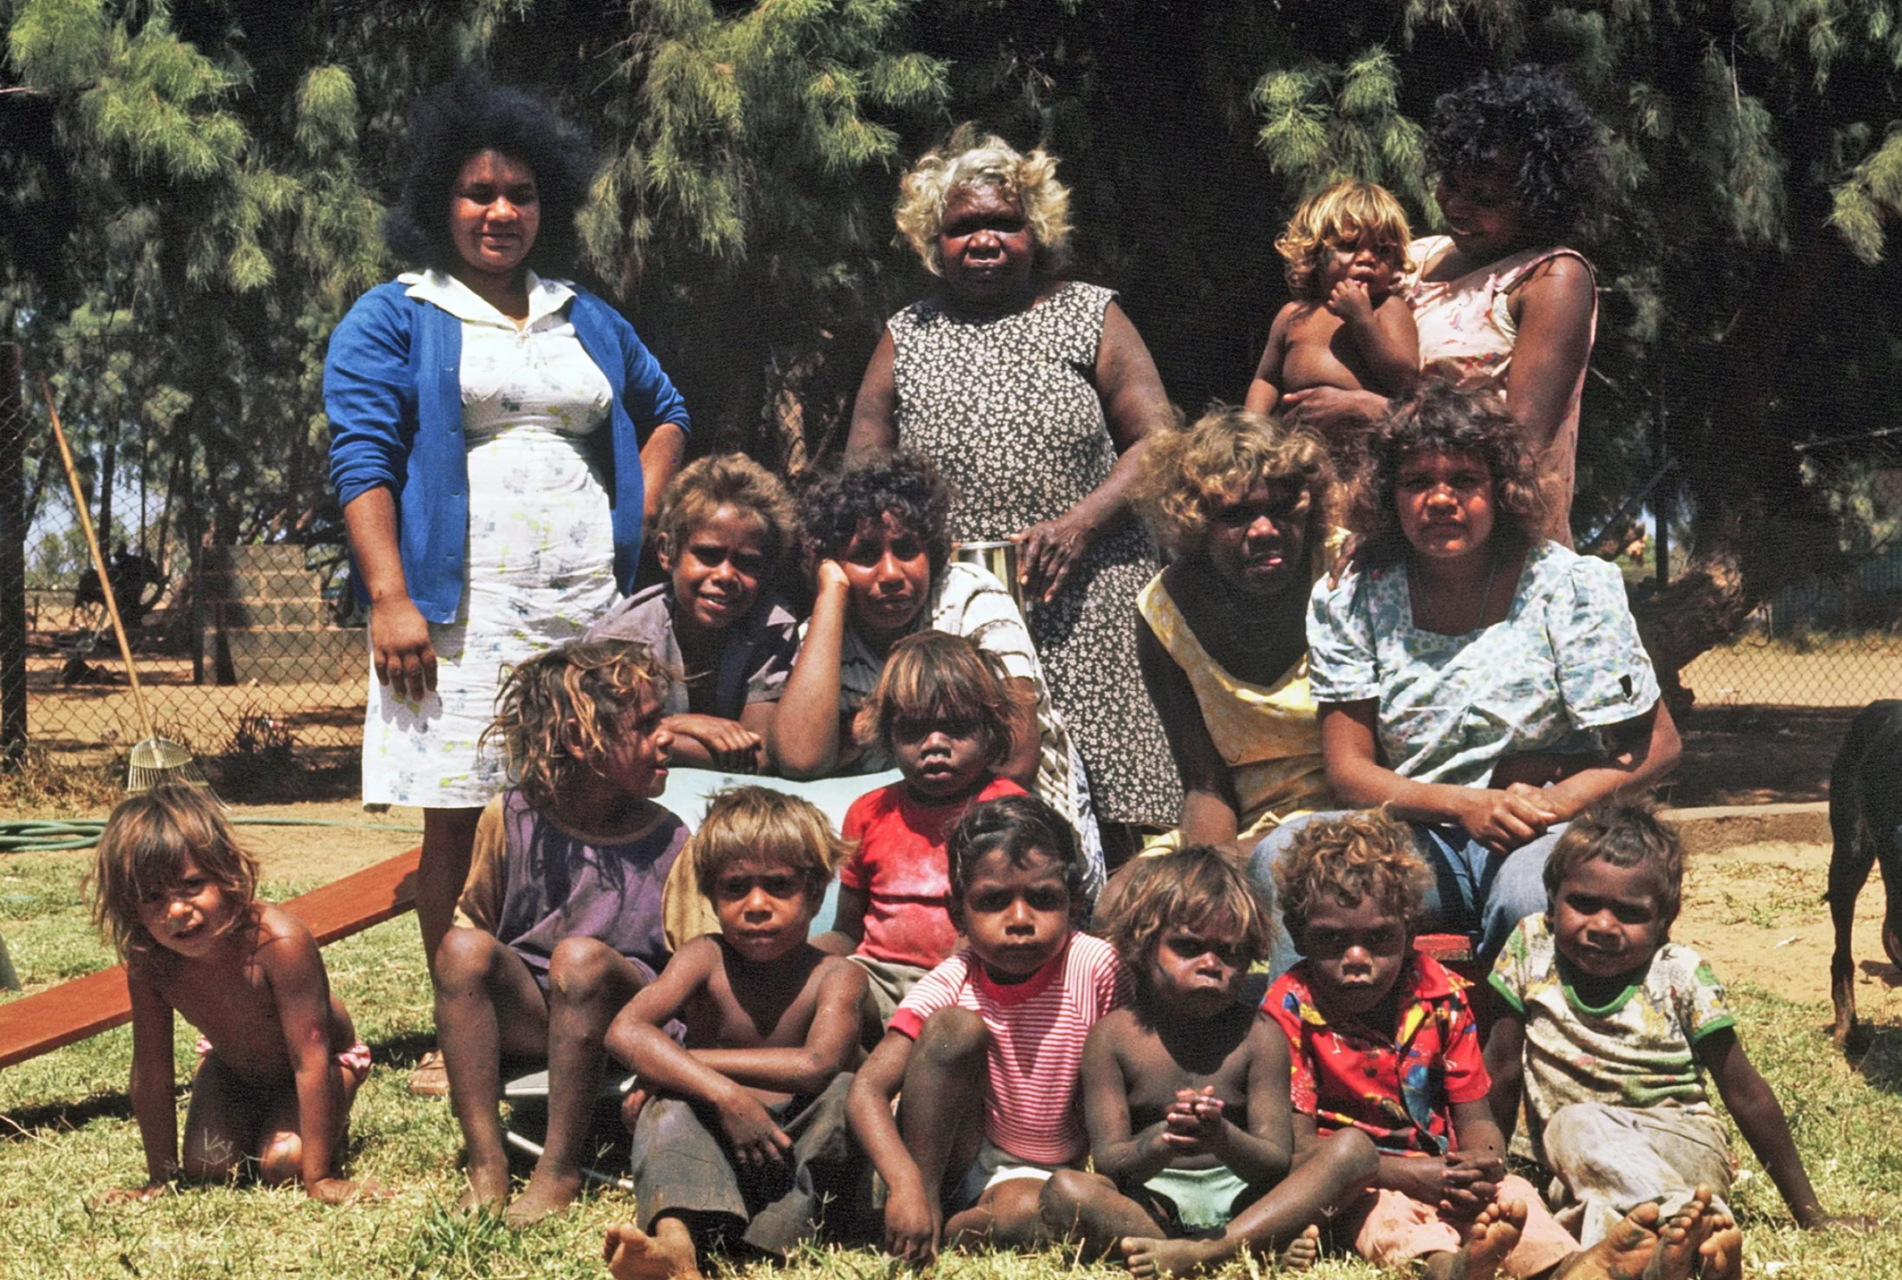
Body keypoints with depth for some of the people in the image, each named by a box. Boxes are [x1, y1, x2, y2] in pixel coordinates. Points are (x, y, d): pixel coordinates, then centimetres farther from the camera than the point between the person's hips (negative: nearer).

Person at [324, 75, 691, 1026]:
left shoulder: (586, 321, 20)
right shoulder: (391, 321, 6)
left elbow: (664, 412, 33)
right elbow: (361, 458, -3)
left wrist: (639, 515, 15)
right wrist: (390, 598, -14)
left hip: (588, 606, 4)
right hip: (459, 613, -4)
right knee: (457, 822, -2)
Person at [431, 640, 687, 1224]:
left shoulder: (667, 843, -5)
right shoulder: (509, 819, -3)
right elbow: (475, 920, 10)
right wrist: (463, 1029, 2)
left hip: (618, 1021, -2)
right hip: (528, 1014, 2)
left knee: (581, 956, -34)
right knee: (462, 947, -27)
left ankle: (561, 1169, -25)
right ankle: (485, 1164, -25)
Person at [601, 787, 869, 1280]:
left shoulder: (836, 976, -7)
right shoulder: (707, 959, -2)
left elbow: (817, 1066, -28)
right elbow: (624, 1032, -19)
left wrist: (682, 1062, -24)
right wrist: (724, 1095, -33)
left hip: (804, 1157, -1)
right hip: (716, 1149, 2)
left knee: (847, 1093, -27)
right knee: (670, 1102, -27)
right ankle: (677, 1240, -57)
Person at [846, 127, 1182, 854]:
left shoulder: (1090, 318, 11)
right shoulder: (907, 339, 18)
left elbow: (1157, 442, 4)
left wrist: (1079, 524, -12)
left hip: (1081, 614, -1)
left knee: (1097, 821, -10)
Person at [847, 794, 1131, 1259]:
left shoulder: (1097, 968, -16)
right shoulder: (952, 984, -14)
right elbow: (868, 1088, -22)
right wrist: (905, 1185, -37)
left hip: (1048, 1174, -1)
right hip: (961, 1158, 1)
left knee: (1021, 1214, -39)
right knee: (955, 1027, -25)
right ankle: (929, 1204, -21)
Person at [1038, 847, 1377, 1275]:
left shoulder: (1259, 1037, 2)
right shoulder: (1114, 1035, 1)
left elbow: (1277, 1163, -7)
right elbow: (1107, 1162, -6)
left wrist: (1222, 1139, -31)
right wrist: (1161, 1145, -30)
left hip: (1243, 1197, 1)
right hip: (1151, 1203, -1)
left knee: (1353, 1148, -20)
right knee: (1063, 1190, -30)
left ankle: (1198, 1253, -35)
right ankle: (1260, 1248, -32)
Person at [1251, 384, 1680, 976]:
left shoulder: (1571, 586, -2)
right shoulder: (1349, 601, 3)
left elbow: (1656, 747, -1)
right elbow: (1348, 771, 0)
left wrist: (1551, 803, -19)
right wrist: (1466, 804, -20)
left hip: (1549, 836, -2)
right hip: (1416, 842, 2)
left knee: (1534, 890, -38)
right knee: (1284, 855, -28)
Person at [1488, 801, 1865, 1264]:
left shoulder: (1680, 975, -5)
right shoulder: (1531, 948, 0)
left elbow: (1746, 1095, 1)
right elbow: (1504, 1071, 9)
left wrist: (1809, 1213, 3)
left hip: (1684, 1145, -2)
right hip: (1572, 1157, 2)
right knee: (1575, 1123, -35)